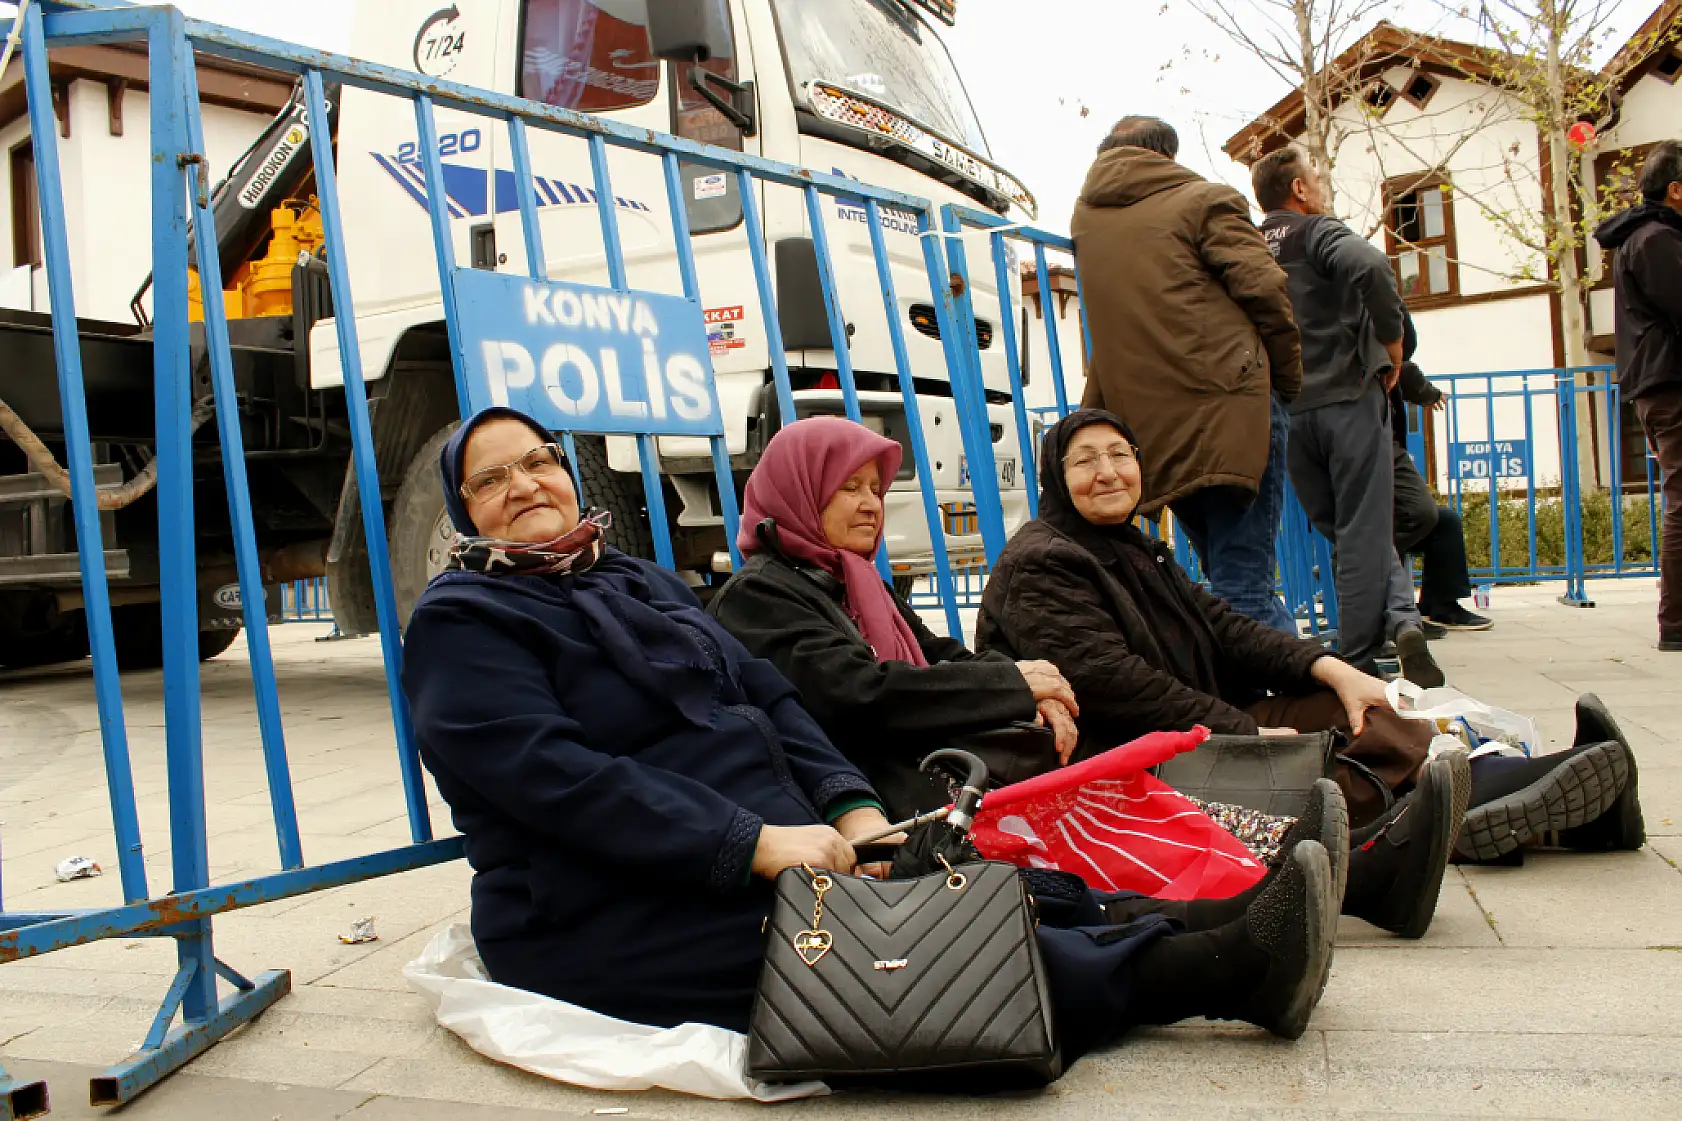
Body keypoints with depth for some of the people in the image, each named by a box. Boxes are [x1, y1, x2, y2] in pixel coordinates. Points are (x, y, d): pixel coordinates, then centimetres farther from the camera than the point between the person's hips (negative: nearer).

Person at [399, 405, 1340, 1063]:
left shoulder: (642, 583, 18)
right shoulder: (463, 619, -4)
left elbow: (768, 700, 12)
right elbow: (557, 777, -18)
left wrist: (851, 808, -6)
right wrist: (754, 842, -24)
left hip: (770, 850, 8)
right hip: (612, 924, -7)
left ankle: (1219, 927, -15)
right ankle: (1223, 968, -26)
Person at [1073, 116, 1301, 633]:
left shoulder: (1084, 216, 21)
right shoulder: (1202, 199, 6)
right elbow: (1262, 287, -5)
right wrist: (1289, 379, 6)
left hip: (1147, 422, 5)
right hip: (1229, 404, -5)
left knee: (1231, 578, 15)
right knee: (1246, 585, -10)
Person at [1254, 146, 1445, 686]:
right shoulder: (1319, 231, 0)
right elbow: (1371, 266, -20)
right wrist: (1391, 342, -9)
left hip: (1285, 412, 5)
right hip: (1347, 398, -4)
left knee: (1343, 533, 12)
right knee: (1364, 533, 0)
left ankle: (1400, 618, 1)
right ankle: (1372, 648, -4)